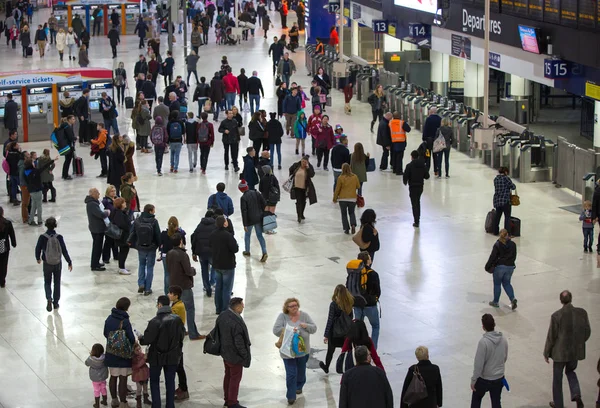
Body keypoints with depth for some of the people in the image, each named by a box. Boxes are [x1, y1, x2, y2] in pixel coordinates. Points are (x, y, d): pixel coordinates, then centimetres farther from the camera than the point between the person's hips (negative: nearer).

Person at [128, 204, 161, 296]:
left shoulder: (137, 220, -7)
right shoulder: (154, 221, -17)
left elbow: (133, 232, 2)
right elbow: (158, 235, -13)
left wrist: (130, 241, 21)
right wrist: (159, 244, 4)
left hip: (141, 247, 3)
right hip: (151, 248, -3)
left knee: (141, 265, 23)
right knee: (150, 267, 9)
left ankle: (141, 284, 9)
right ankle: (147, 289, 10)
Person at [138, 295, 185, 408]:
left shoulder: (155, 321, -21)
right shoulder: (177, 319, -6)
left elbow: (147, 339, -18)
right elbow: (182, 335, 4)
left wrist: (140, 339, 4)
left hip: (157, 357, -4)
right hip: (173, 356, 4)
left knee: (154, 381, 13)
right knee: (170, 381, 14)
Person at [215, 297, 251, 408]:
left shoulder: (222, 316, -4)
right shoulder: (237, 322, -31)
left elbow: (217, 331, 9)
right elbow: (239, 343, -26)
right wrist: (245, 356, -12)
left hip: (225, 352, 9)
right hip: (235, 356, -9)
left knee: (228, 376, 22)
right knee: (235, 378, 7)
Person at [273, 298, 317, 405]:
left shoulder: (304, 315, 0)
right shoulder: (282, 316, -5)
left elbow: (314, 328, 1)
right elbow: (276, 330, -11)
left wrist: (306, 326, -20)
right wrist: (288, 330, -23)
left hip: (303, 350, 3)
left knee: (301, 371, 18)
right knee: (291, 374, -5)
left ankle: (299, 386, 43)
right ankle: (291, 396, 3)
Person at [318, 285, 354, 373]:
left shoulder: (333, 304, -17)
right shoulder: (349, 303, -5)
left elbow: (330, 320, -15)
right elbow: (350, 317, 6)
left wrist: (326, 335, -10)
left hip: (335, 333, -3)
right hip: (347, 331, 3)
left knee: (330, 350, 18)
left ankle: (326, 367, 38)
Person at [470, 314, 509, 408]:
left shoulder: (483, 342, -26)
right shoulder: (503, 339, -7)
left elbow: (479, 364, -21)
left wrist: (473, 380, -10)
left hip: (484, 379, -4)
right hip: (499, 378, 4)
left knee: (476, 399, 20)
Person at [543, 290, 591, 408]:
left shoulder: (556, 316, -20)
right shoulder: (582, 313, -10)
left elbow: (551, 336, -13)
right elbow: (587, 332, 0)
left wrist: (546, 353, 0)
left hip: (560, 352, -4)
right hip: (576, 351, 4)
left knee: (557, 378, 16)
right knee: (570, 371, 29)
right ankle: (576, 394, 7)